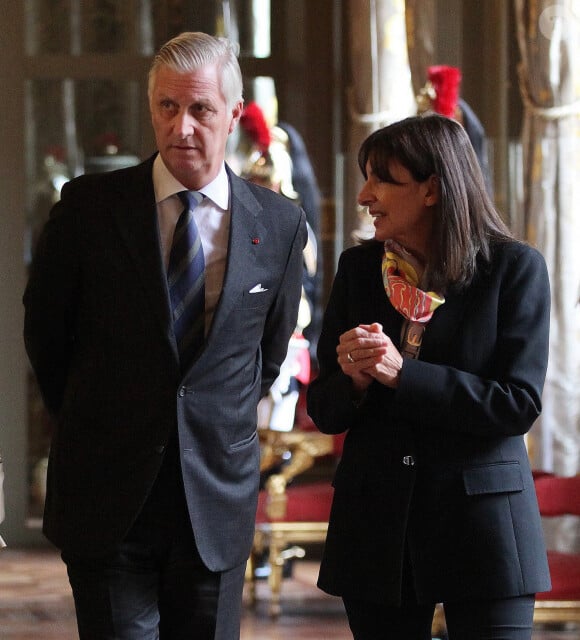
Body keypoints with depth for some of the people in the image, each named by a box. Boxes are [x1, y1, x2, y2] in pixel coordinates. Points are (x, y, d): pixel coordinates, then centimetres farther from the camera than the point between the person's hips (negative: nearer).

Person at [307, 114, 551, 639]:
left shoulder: (514, 268, -4)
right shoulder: (359, 268, 7)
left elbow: (519, 405, -12)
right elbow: (324, 412, 9)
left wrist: (402, 374, -18)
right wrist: (355, 381, -14)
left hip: (481, 522, -3)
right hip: (375, 526, 3)